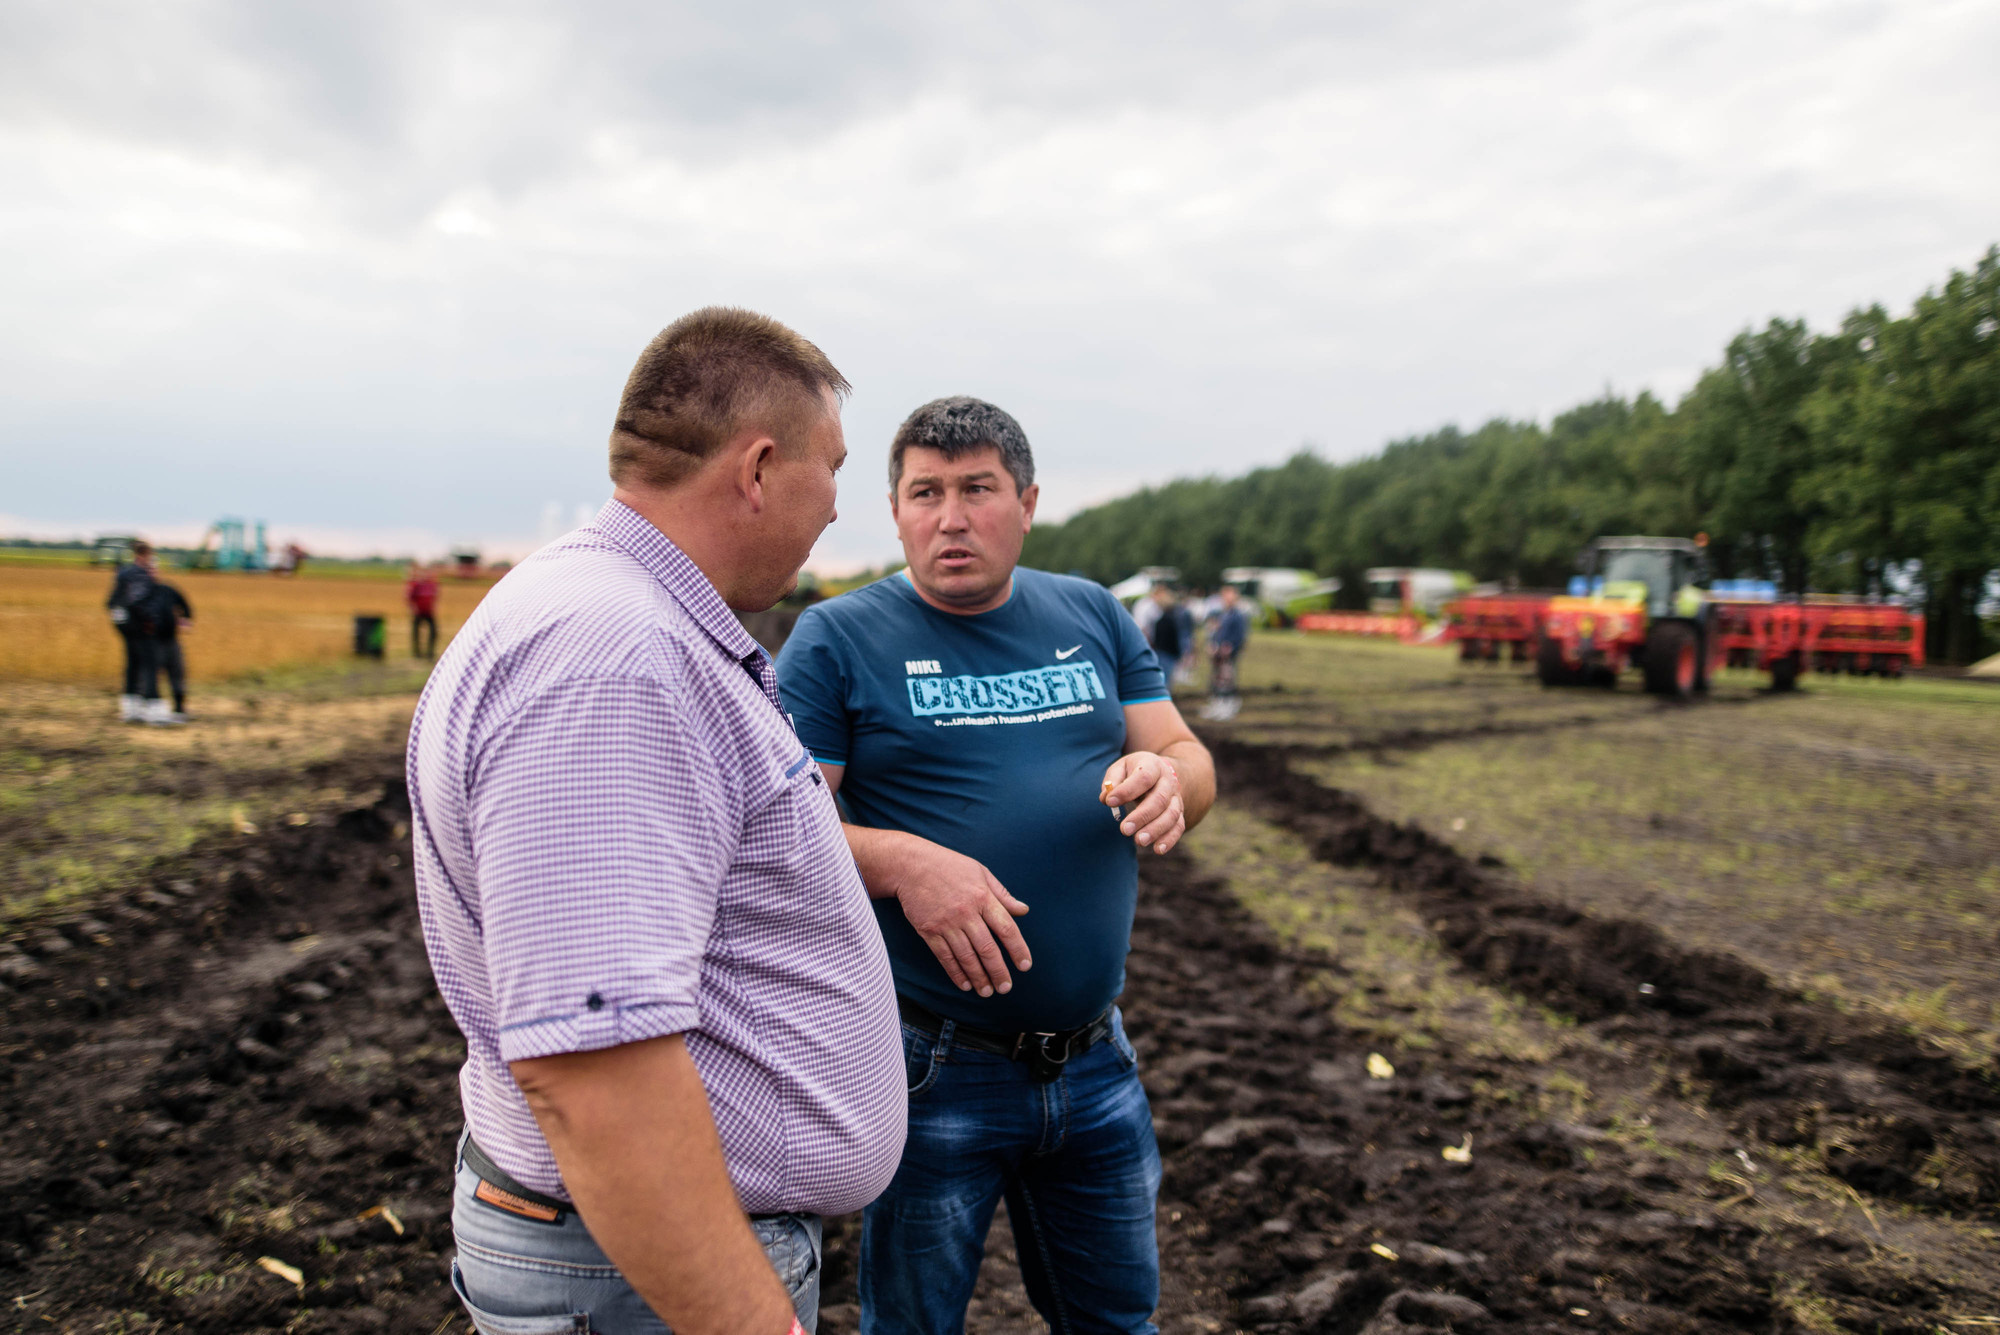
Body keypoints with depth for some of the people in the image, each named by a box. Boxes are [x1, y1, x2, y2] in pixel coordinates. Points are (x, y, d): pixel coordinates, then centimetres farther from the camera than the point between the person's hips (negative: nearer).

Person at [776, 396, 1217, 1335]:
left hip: (1094, 1062, 4)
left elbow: (1193, 762, 6)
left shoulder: (1093, 617, 6)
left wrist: (1164, 777, -17)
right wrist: (901, 862, -30)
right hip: (931, 1070, -4)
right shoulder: (835, 640, -7)